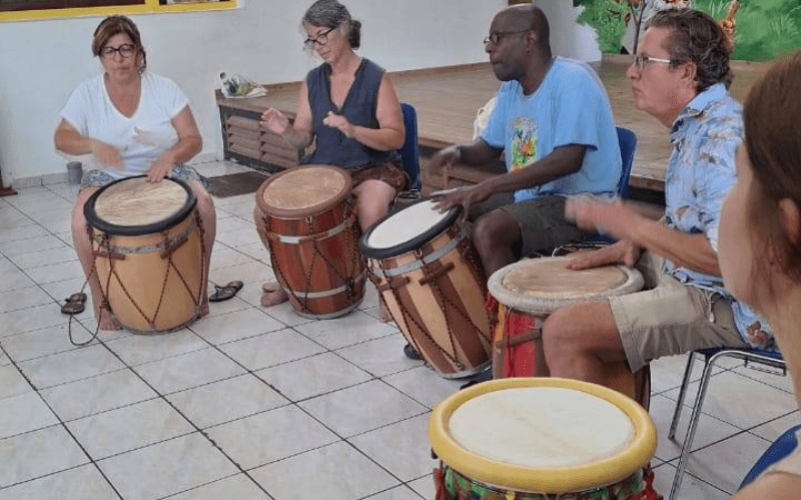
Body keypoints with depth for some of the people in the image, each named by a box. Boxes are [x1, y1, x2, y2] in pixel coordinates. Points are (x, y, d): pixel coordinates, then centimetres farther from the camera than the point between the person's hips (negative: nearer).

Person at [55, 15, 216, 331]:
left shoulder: (163, 88, -5)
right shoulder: (87, 94, -4)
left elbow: (193, 140, -6)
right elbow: (61, 138, -5)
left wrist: (170, 156, -28)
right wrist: (93, 145, -27)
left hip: (165, 172, 0)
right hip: (111, 179, 0)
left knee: (203, 203, -29)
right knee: (82, 219, -30)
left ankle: (199, 284, -6)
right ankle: (100, 297, -7)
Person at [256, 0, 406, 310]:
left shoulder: (375, 78, -9)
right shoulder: (312, 81, 5)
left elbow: (396, 137, -13)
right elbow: (304, 140, 7)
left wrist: (353, 130, -30)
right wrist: (285, 131, -16)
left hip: (372, 167, -5)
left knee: (371, 215, -38)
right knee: (265, 211, -12)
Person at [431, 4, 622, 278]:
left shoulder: (572, 80, -20)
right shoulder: (510, 88, 8)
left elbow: (568, 160, -30)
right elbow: (489, 146, 19)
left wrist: (488, 187, -33)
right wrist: (457, 152, -6)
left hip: (580, 202, -9)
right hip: (528, 196, 9)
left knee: (487, 231, -28)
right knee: (451, 213, 3)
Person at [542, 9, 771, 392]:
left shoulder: (723, 137, -25)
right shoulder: (695, 123, 9)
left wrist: (632, 227, -24)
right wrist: (635, 243, 3)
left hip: (723, 303, -11)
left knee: (562, 333, -21)